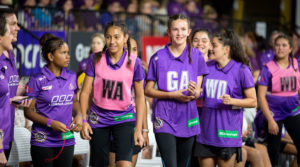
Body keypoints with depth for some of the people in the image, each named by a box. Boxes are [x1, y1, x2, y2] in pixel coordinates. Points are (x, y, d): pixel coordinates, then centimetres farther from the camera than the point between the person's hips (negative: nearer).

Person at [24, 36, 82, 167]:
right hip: (43, 141, -4)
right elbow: (28, 111, -7)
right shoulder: (37, 81, -9)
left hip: (66, 140, 4)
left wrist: (79, 115, -1)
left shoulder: (71, 77, 6)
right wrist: (50, 123, -19)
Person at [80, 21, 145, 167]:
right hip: (98, 119, 2)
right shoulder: (96, 60, -5)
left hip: (124, 118, -2)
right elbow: (85, 92, -1)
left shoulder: (133, 62, -7)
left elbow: (139, 96, -1)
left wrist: (139, 129, -4)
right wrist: (83, 120, -9)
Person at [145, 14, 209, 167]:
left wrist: (193, 92, -20)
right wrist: (172, 95, -12)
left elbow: (199, 91, 5)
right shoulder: (158, 57, 0)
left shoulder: (196, 56, 4)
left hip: (187, 119, 2)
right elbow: (148, 90, 3)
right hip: (164, 118, -2)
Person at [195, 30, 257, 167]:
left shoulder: (241, 70, -6)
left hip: (227, 133, -5)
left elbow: (253, 101, -4)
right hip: (206, 131, 5)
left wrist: (232, 101, -18)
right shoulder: (207, 67, 8)